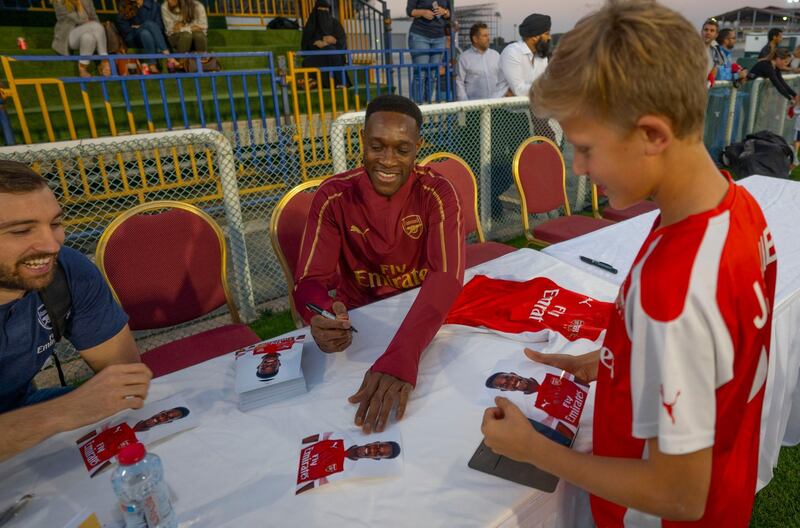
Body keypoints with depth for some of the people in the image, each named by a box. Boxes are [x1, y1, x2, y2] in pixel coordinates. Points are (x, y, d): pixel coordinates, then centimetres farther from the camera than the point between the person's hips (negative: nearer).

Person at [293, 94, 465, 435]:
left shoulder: (437, 193, -13)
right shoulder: (334, 196, -10)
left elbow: (447, 274, -27)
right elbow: (310, 280, -14)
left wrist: (402, 355, -44)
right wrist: (323, 319, -39)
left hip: (424, 316, 0)